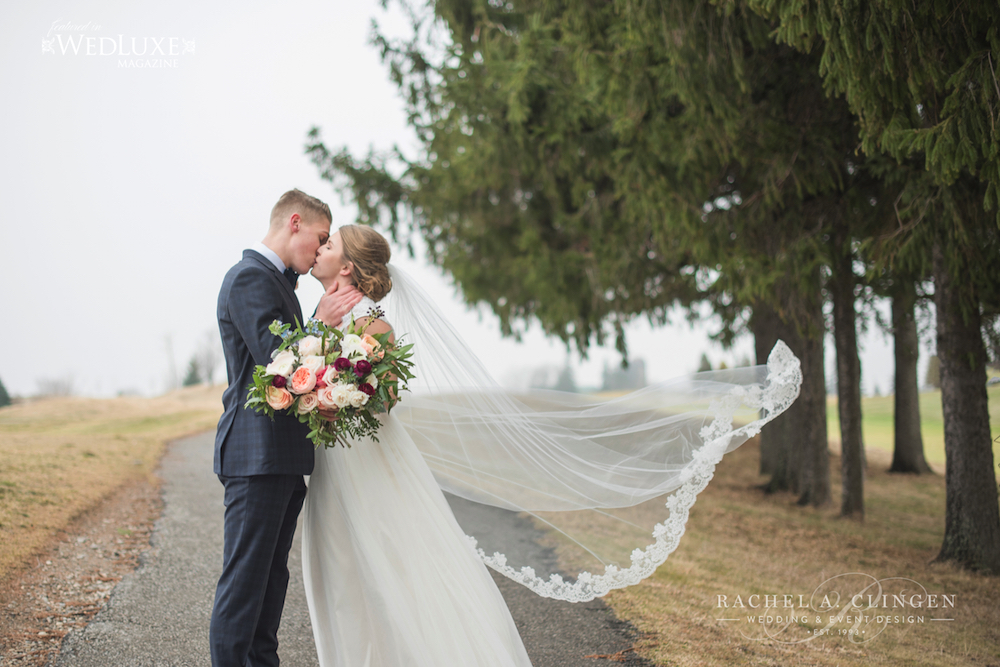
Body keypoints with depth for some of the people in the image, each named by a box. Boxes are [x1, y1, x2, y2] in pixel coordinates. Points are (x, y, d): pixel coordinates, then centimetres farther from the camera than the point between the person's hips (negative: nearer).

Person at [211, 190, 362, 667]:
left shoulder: (278, 281, 20)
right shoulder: (249, 277, -11)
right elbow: (274, 359, -20)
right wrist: (320, 323, -23)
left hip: (283, 457, 10)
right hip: (257, 454, -10)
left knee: (271, 575, 15)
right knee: (244, 579, -8)